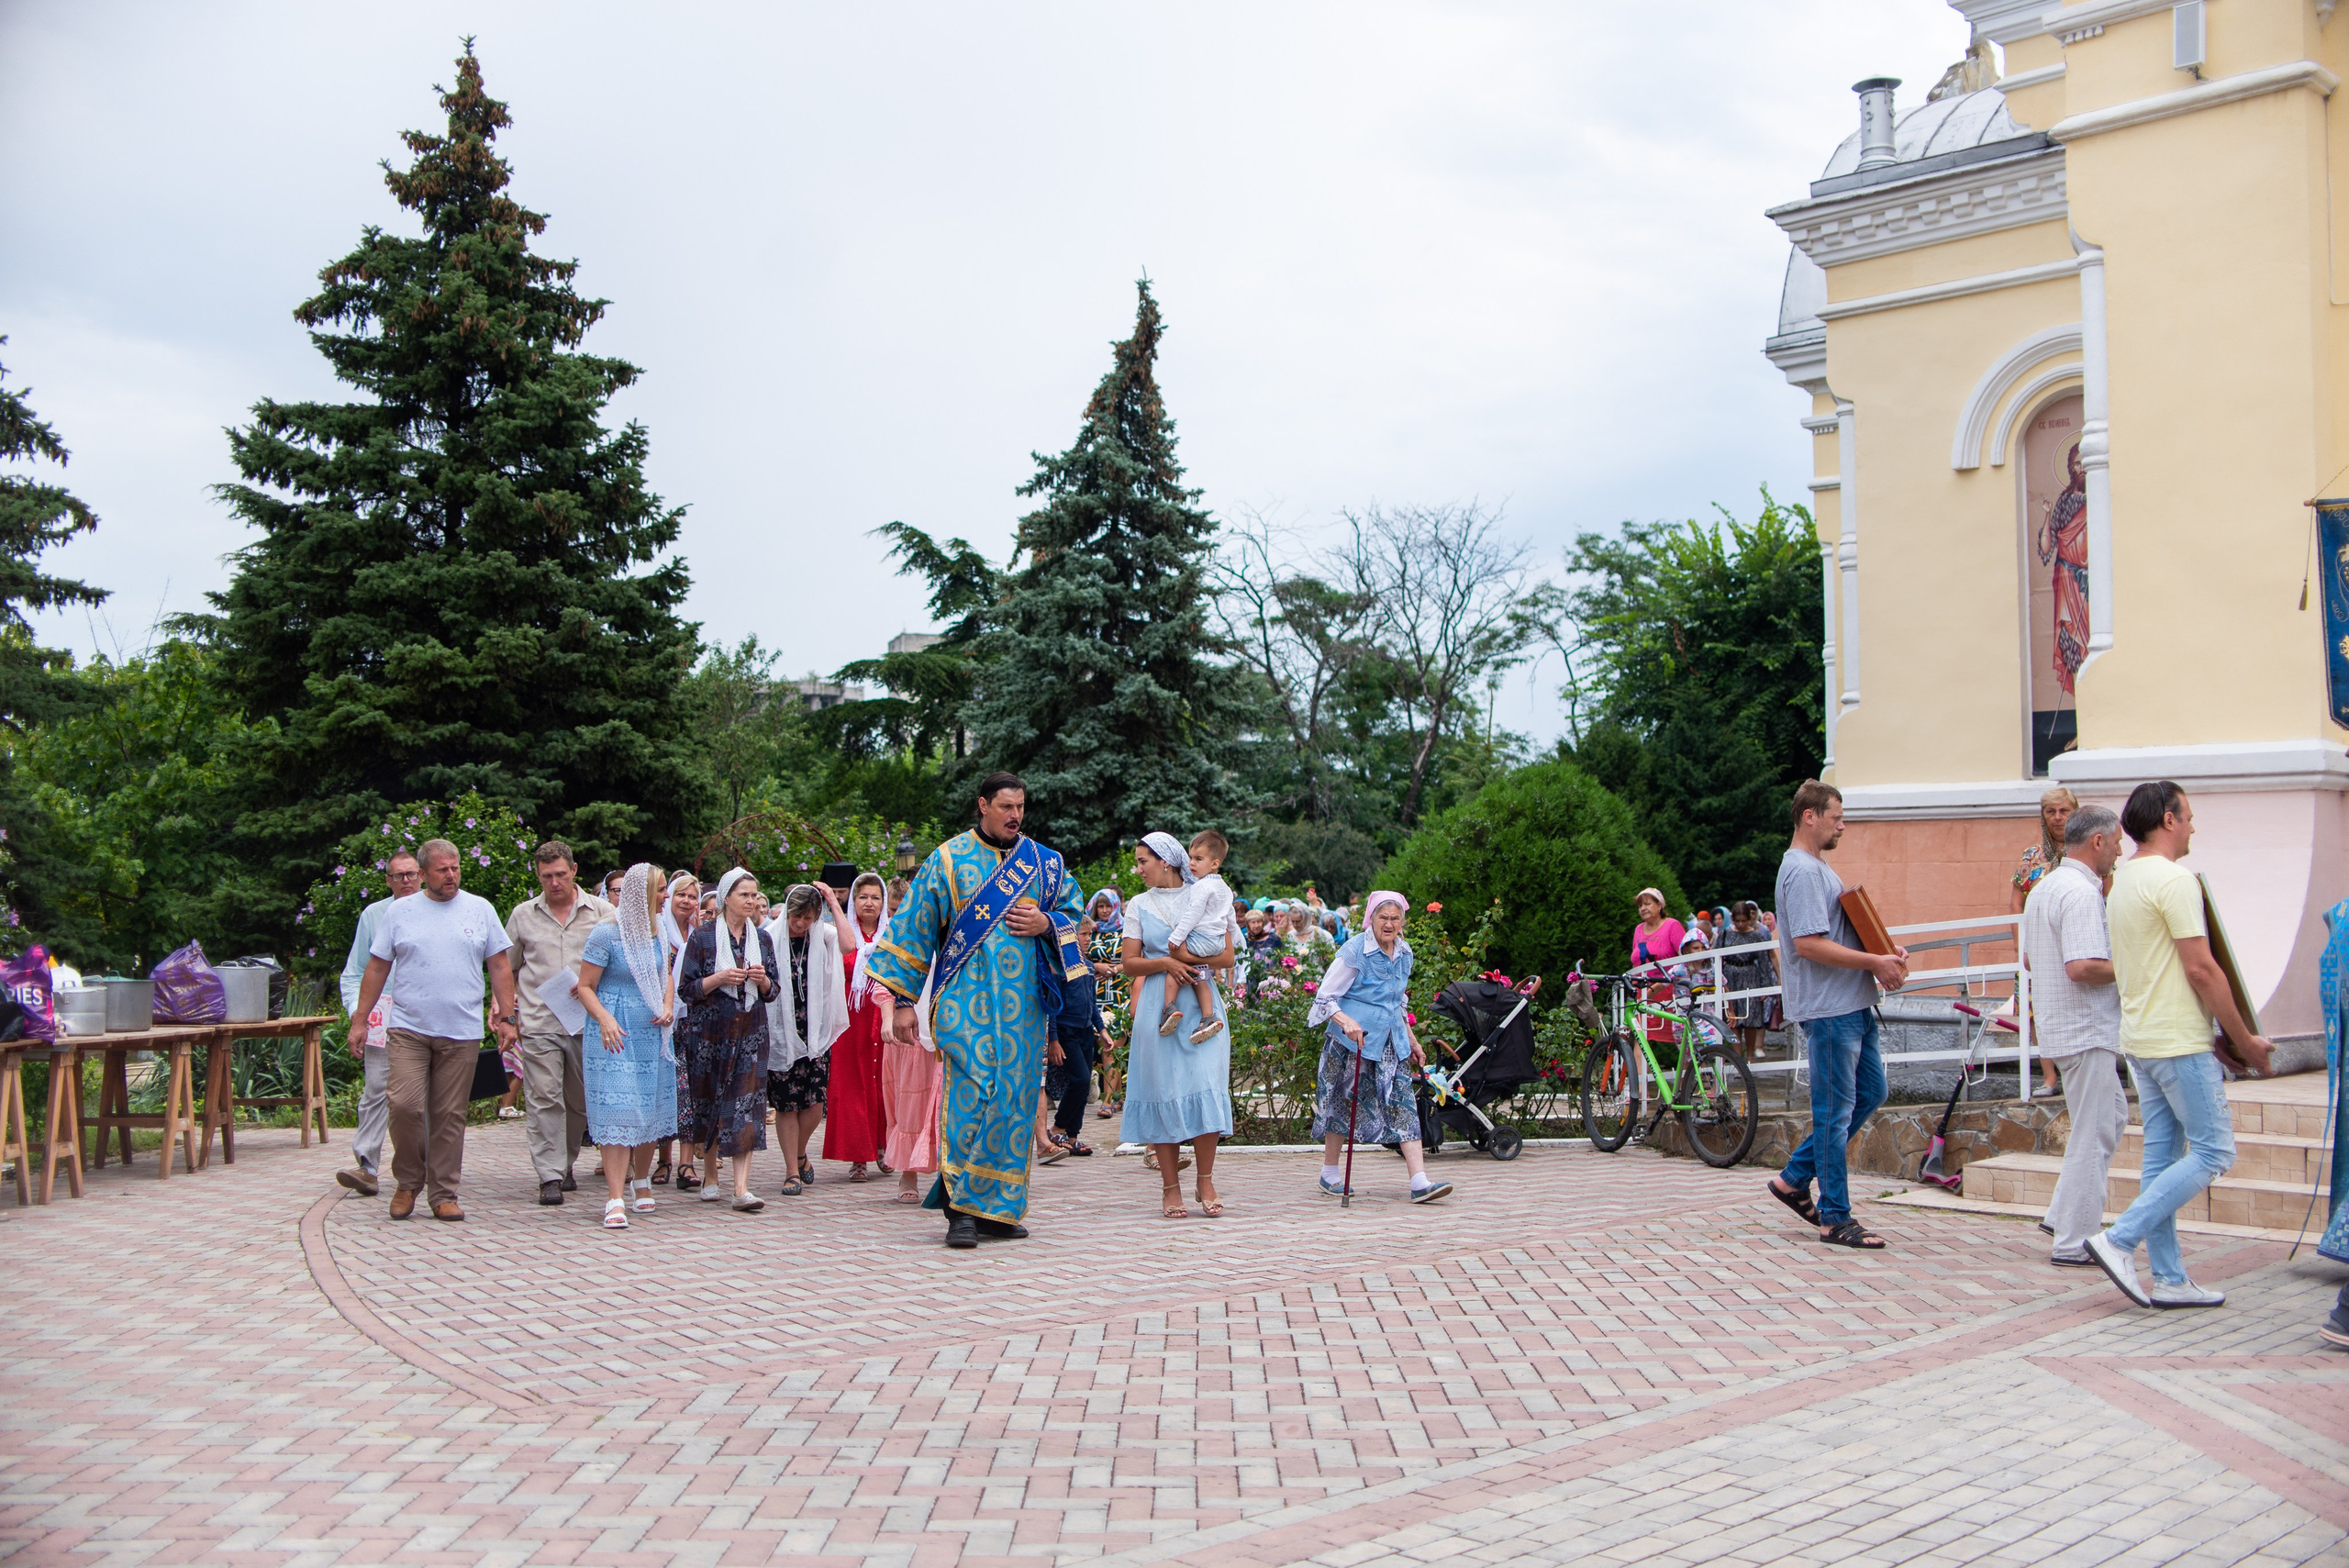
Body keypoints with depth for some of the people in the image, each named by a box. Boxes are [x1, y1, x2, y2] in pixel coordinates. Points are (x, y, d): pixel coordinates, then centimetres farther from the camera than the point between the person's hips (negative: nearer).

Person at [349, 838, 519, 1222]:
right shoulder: (399, 911, 7)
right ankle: (407, 1182, 9)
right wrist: (360, 1019, 7)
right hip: (408, 1028, -1)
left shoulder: (480, 909, 8)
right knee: (405, 1104, -13)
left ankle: (444, 1194, 12)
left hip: (462, 1032, 1)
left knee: (450, 1115, 3)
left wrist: (506, 1017, 4)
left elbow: (500, 966, 10)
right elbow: (377, 968, 10)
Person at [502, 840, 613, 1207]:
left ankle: (566, 1164, 26)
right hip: (539, 1023, 0)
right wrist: (509, 1012, 6)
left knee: (580, 1101, 9)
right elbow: (507, 969, 18)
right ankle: (550, 1176, -6)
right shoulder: (523, 915, 10)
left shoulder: (601, 912, 5)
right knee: (545, 1098, -8)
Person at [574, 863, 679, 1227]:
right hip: (615, 1035, -6)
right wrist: (604, 1019, -24)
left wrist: (668, 1007, 3)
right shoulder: (607, 933, -11)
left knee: (652, 1109, 11)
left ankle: (642, 1180, 31)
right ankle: (615, 1199, -12)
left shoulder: (658, 932, 9)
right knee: (618, 1113, -11)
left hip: (653, 1034, 6)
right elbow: (586, 986, -9)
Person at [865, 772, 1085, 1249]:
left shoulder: (1044, 863, 12)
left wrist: (1047, 924, -3)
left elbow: (1074, 911, 20)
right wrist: (904, 1000, 0)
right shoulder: (949, 859, 3)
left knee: (1016, 1098, 2)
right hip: (967, 995, -3)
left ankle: (999, 1208, 10)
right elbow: (913, 928, 4)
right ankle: (961, 1209, -10)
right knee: (973, 1092, -15)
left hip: (1024, 1000, 4)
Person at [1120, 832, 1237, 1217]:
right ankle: (1171, 1189, 3)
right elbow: (1130, 964, 5)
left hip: (1201, 1006, -1)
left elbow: (1227, 956, 3)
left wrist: (1188, 958, -12)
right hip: (1159, 1009, 1)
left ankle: (1205, 1180, -1)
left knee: (1205, 1085, -10)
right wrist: (1166, 962, -12)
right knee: (1164, 1090, -2)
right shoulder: (1140, 905, 11)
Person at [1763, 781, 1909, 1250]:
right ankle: (1835, 1218, 4)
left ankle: (1794, 1178, 22)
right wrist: (1873, 961, -19)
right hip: (1828, 1008, -10)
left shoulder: (1817, 868, 18)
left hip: (1853, 1005, 10)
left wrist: (1884, 952, 8)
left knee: (1870, 1093, 16)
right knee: (1836, 1111, -4)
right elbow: (1808, 944, -24)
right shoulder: (1802, 870, -15)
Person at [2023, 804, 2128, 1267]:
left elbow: (2030, 959, 21)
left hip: (2056, 1022, 10)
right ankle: (2074, 1243, 1)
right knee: (2092, 1134, -4)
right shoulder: (2081, 893, -19)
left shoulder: (2043, 888, 14)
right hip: (2086, 1029, -10)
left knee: (2112, 1116, 20)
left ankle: (2064, 1216, 20)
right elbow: (2082, 967, -29)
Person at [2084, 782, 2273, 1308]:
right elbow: (2202, 969, -19)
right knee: (2214, 1152, -2)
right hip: (2179, 1041, -9)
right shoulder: (2174, 879, -16)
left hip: (2140, 1038, 9)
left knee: (2161, 1155, 10)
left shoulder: (2123, 880, 13)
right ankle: (2120, 1241, -7)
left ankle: (2168, 1280, 13)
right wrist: (2245, 1040, -10)